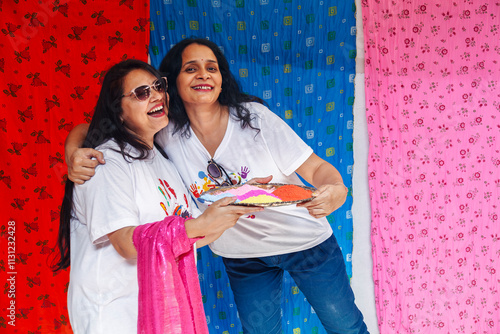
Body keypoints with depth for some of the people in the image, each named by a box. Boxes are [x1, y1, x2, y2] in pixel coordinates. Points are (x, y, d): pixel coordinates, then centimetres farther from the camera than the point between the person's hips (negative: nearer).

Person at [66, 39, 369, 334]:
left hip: (305, 242, -1)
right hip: (244, 257, 2)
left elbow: (316, 168, -19)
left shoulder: (252, 116, -19)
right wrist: (76, 154, -32)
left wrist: (337, 190, -42)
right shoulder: (166, 133, -14)